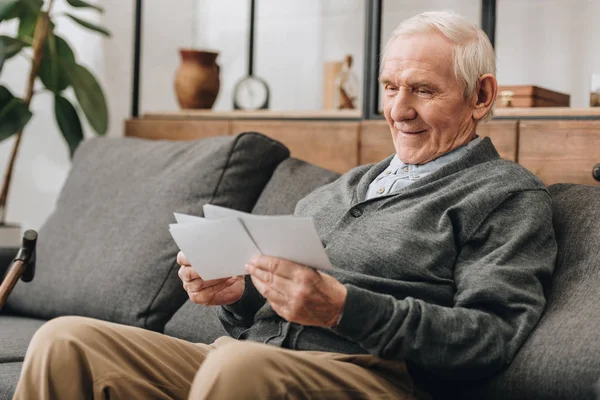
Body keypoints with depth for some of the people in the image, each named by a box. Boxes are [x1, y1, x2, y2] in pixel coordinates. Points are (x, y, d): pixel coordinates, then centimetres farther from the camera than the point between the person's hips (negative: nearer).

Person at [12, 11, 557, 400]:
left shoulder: (510, 195, 8)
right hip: (251, 354, 7)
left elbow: (496, 337, -9)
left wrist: (342, 308, -19)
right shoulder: (347, 188, 29)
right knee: (66, 342, -13)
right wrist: (237, 292, 0)